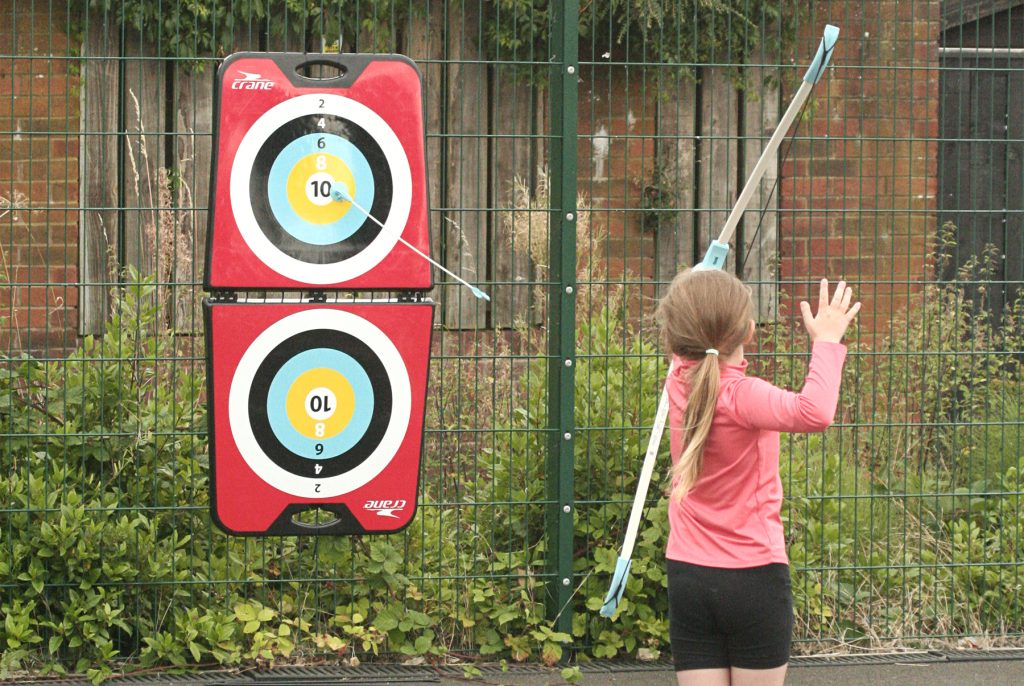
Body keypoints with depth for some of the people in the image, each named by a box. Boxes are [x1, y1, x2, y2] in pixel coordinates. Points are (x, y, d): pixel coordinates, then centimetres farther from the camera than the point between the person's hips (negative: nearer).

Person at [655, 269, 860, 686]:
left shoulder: (681, 381, -1)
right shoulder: (742, 396, -20)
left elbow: (684, 348, 24)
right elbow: (814, 413, -38)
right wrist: (826, 341, -29)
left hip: (687, 574, 5)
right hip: (754, 575, -5)